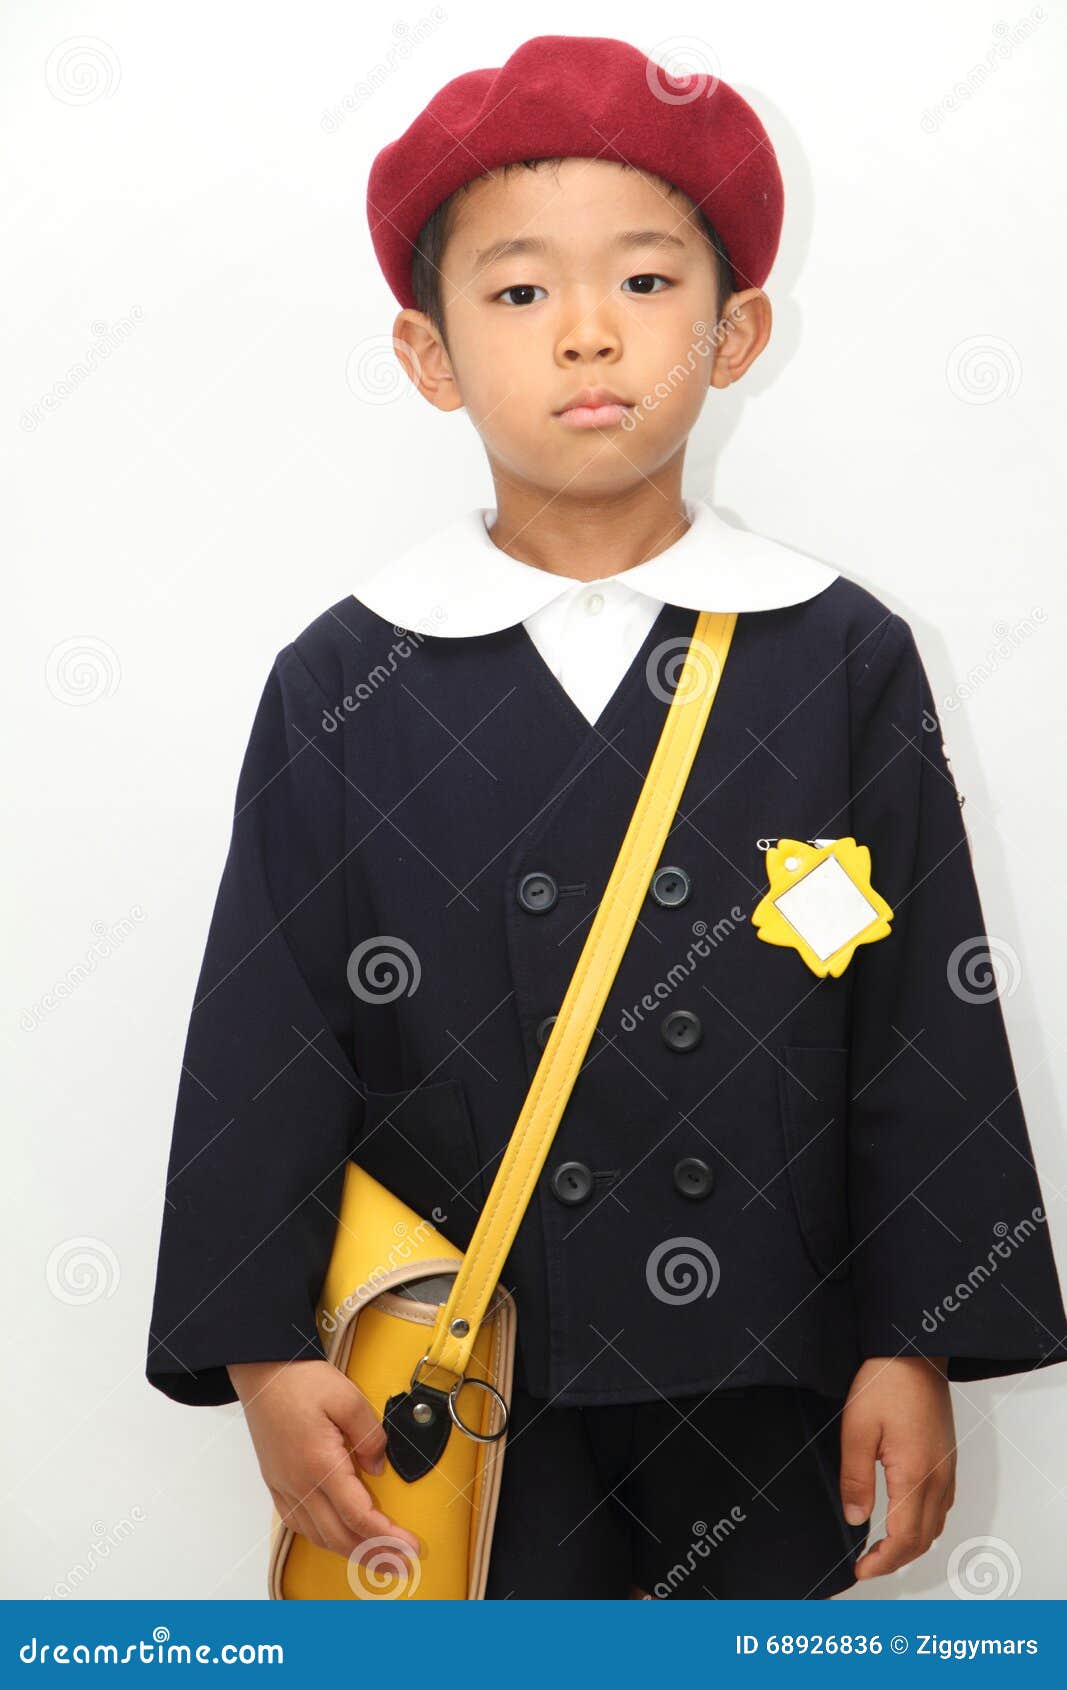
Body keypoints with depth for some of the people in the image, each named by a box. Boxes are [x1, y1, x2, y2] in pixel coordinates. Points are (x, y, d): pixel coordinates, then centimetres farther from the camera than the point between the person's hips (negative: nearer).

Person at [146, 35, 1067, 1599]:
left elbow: (931, 1031, -1)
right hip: (462, 1387, 0)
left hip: (765, 1376, 1)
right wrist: (262, 1351, -5)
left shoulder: (845, 659, -2)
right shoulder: (344, 685, -3)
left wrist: (918, 1346, -2)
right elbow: (264, 1043, -2)